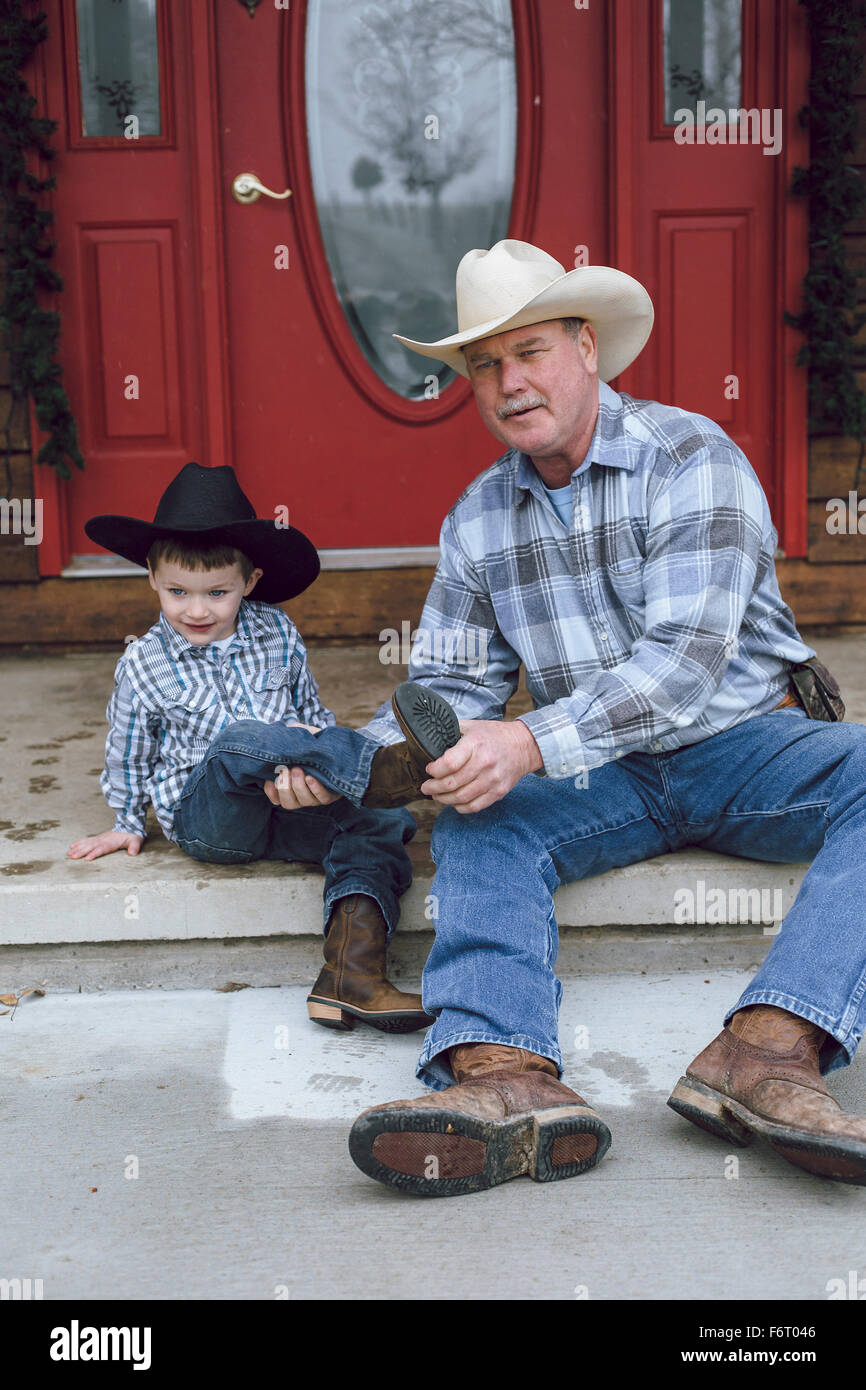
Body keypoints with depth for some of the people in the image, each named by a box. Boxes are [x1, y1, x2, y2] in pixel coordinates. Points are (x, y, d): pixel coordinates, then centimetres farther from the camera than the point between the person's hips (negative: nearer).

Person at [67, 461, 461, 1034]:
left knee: (378, 823, -23)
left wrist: (305, 767, -3)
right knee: (241, 739, -35)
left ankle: (352, 972, -35)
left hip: (285, 810, 4)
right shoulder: (144, 664, 2)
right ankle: (387, 769, -50)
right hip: (205, 817, -3)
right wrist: (128, 824, 21)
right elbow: (129, 751, 15)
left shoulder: (278, 633, 7)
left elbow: (311, 710, 15)